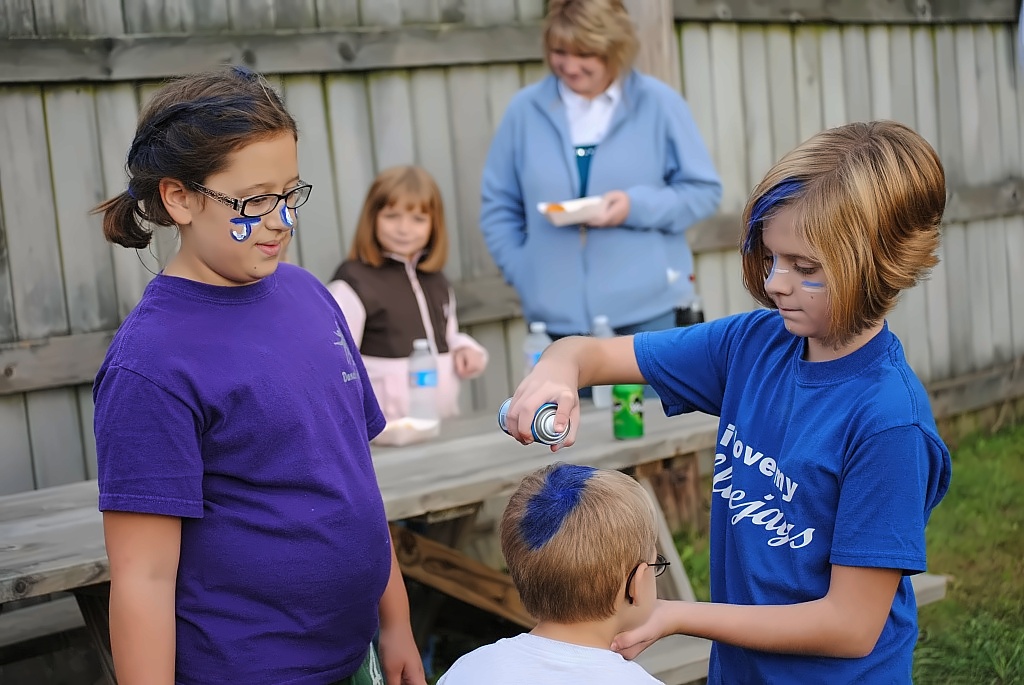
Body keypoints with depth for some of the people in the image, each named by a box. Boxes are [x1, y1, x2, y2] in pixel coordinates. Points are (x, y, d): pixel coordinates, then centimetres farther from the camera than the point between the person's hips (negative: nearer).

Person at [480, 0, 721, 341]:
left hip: (650, 313, -1)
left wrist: (638, 206, -14)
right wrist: (525, 276, -3)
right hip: (558, 319, 1)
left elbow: (703, 190, 3)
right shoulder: (526, 109, 4)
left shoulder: (658, 102, 0)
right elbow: (498, 205, 9)